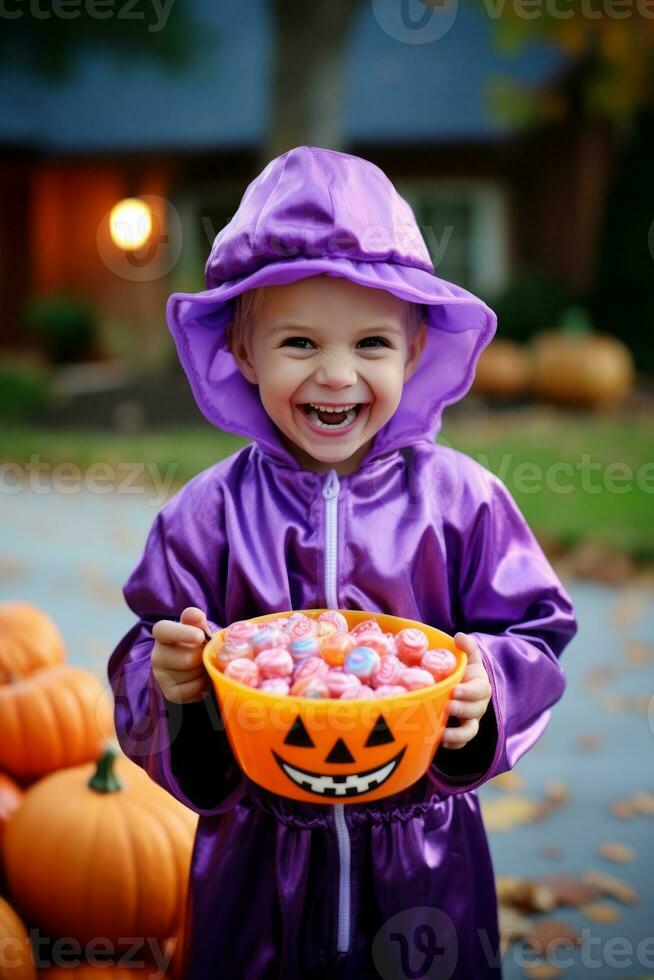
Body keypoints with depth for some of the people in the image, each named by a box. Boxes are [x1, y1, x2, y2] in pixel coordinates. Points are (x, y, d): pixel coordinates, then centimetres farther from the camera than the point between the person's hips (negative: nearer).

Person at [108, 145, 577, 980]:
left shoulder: (463, 499, -8)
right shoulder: (207, 513, -7)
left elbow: (534, 636, -4)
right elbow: (146, 661, -3)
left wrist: (487, 687, -23)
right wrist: (171, 678, -24)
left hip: (424, 862, 0)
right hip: (258, 858, 0)